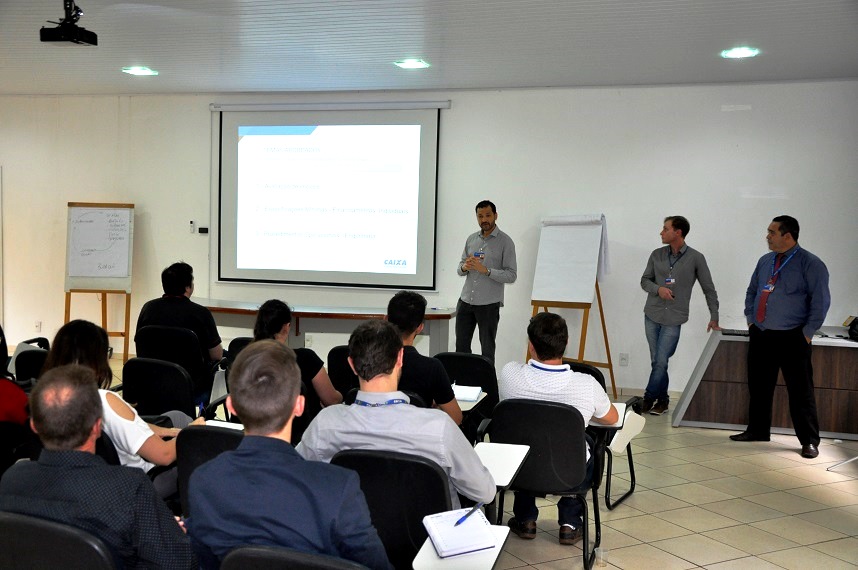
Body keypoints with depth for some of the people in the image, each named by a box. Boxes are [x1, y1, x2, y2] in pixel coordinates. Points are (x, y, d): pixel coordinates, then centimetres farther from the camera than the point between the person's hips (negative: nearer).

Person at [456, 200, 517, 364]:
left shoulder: (505, 242, -5)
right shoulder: (471, 239, 11)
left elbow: (511, 275, -10)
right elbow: (460, 268, 14)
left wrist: (486, 270, -22)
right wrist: (464, 267, -11)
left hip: (489, 304, -5)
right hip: (465, 301, 5)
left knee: (487, 349, 3)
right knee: (461, 346, 9)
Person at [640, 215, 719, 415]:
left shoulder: (695, 258, -3)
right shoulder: (656, 255, 5)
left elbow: (709, 289, 3)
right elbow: (644, 280, 11)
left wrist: (714, 318, 1)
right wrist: (658, 289, -11)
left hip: (674, 319, -3)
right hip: (652, 315, 3)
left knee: (661, 362, -8)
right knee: (656, 361, 5)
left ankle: (649, 398, 6)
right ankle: (662, 400, 18)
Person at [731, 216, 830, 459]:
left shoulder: (810, 264, -8)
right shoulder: (765, 261, 10)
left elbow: (821, 301, -9)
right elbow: (751, 291, 21)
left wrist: (807, 333, -11)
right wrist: (750, 318, 11)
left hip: (792, 339, -6)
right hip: (760, 336, 6)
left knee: (800, 391, -2)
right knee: (759, 386, 13)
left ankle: (809, 441, 6)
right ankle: (757, 430, 27)